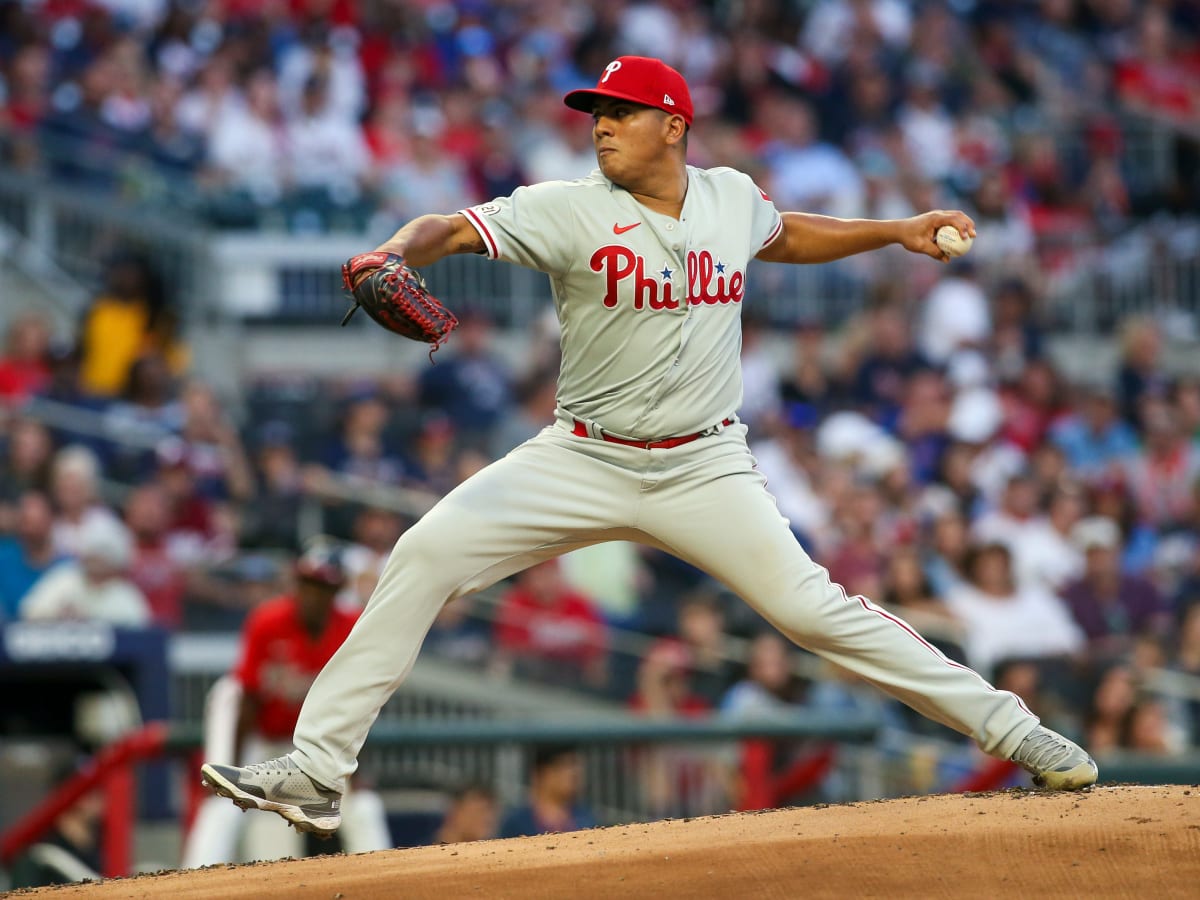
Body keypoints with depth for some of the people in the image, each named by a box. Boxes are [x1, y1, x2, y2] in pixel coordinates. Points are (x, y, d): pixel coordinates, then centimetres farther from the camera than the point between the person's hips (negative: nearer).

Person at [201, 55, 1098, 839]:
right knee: (428, 552, -16)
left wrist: (899, 231, 18)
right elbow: (455, 227, -22)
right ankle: (315, 772, -12)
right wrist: (393, 254, -43)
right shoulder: (570, 210, -10)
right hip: (584, 462, -1)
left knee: (811, 605, -13)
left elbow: (785, 235, 24)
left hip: (705, 471, 1)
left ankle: (1008, 727, 0)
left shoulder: (732, 197, 1)